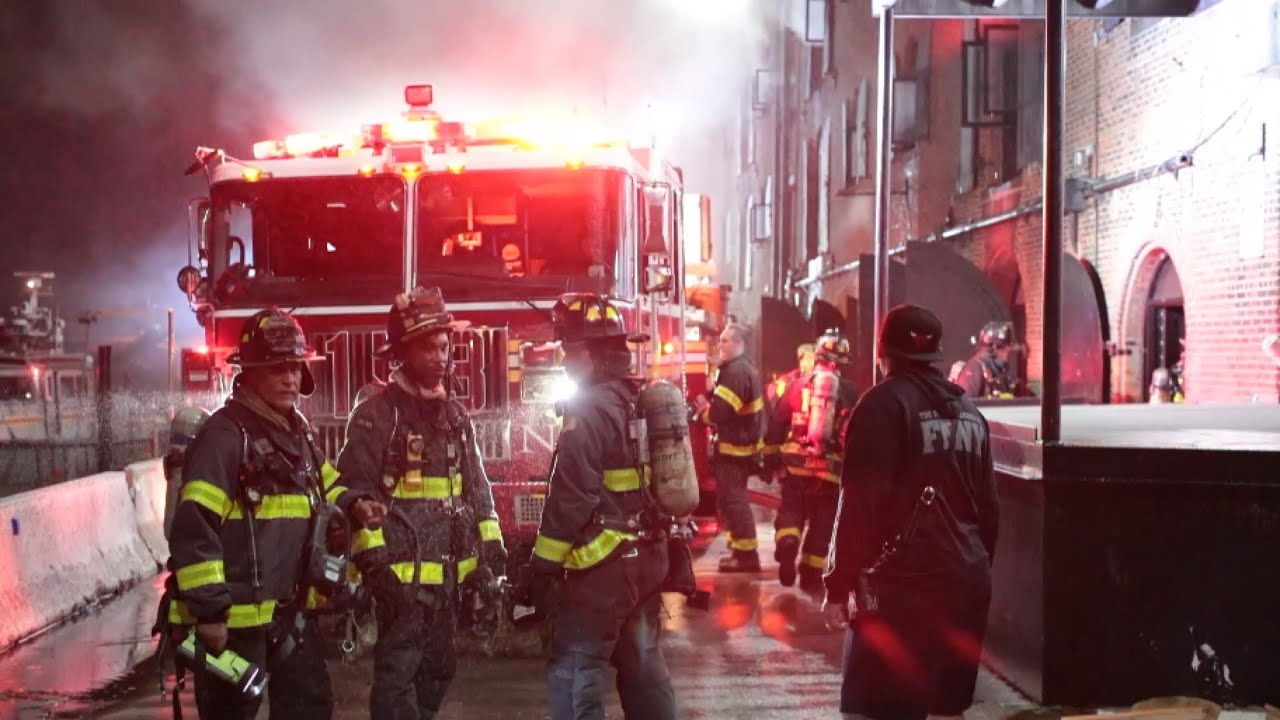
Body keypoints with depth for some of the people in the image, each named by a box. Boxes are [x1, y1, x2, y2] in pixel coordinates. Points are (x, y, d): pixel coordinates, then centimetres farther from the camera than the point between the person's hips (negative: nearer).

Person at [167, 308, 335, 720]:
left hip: (287, 610, 8)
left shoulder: (298, 434, 12)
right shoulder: (224, 435, -16)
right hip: (232, 617, -8)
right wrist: (209, 609, -22)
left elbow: (329, 490, 28)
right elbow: (193, 528, -21)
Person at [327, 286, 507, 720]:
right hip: (402, 572, -7)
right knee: (398, 673, -6)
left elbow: (477, 489, 17)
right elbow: (353, 490, -13)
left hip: (448, 573, 7)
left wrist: (491, 553, 10)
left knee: (437, 669, 17)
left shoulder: (455, 414, 14)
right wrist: (373, 560, -19)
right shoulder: (377, 412, -9)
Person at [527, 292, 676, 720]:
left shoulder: (591, 410, -16)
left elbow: (571, 498, -19)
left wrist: (543, 566, -14)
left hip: (602, 567, -9)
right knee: (643, 667, 15)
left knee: (575, 678, -3)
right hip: (646, 558, 9)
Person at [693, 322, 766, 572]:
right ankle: (741, 548, 25)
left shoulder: (736, 372, -21)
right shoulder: (746, 368, 15)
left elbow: (719, 413, -27)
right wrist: (707, 401, 1)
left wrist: (701, 411, -7)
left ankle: (746, 554, -5)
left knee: (733, 499, -7)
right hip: (742, 443, 11)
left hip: (734, 447, -11)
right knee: (731, 498, 18)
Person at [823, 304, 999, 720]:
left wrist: (838, 585, -11)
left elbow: (860, 503, -15)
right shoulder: (969, 412, 15)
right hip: (967, 583, 8)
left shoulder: (885, 404, -8)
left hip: (902, 585, -7)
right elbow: (988, 506, 18)